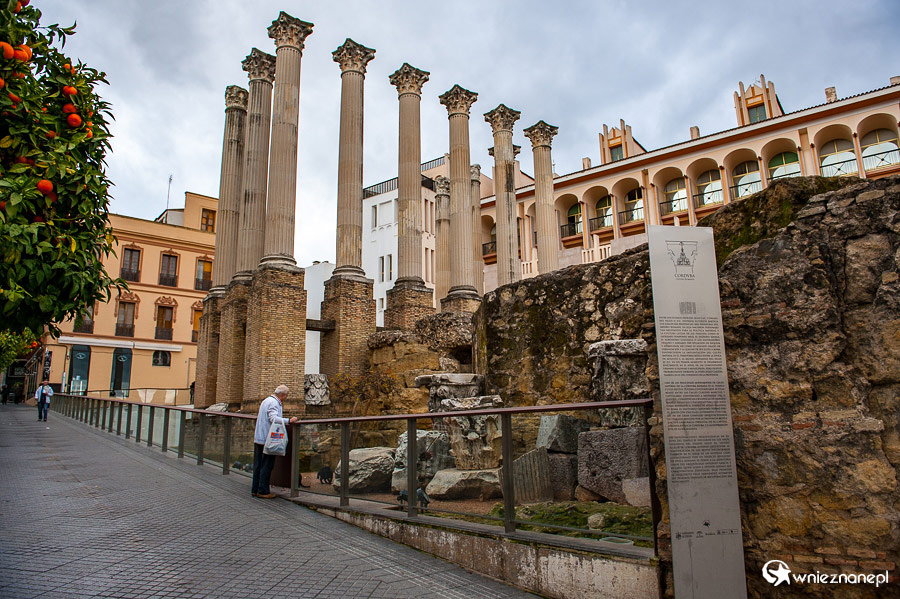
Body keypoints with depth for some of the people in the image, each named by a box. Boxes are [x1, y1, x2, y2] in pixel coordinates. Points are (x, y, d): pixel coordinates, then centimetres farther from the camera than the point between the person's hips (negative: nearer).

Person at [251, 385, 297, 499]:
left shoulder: (266, 400, 18)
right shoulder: (274, 403, -14)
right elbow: (273, 418, -28)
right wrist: (289, 421, -35)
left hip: (258, 438, 10)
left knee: (258, 465, 13)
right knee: (267, 465, -3)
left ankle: (255, 489, 19)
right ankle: (263, 491, 0)